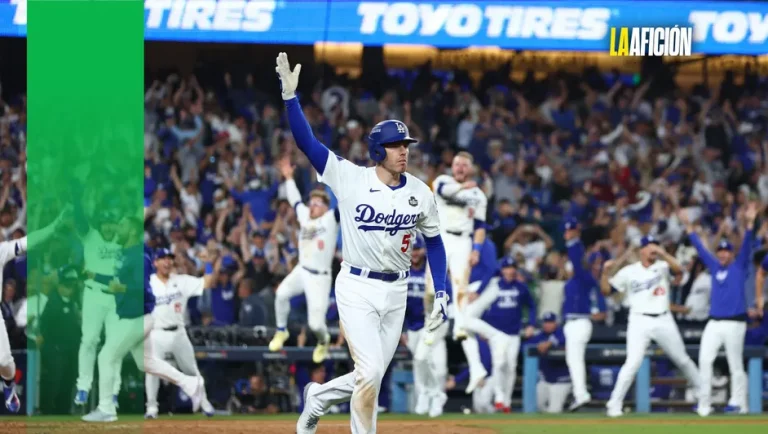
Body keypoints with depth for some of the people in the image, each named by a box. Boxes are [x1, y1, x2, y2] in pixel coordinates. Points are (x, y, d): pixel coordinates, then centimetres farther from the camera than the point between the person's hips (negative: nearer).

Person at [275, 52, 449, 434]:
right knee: (370, 372, -15)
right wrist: (290, 96, -28)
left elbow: (433, 242, 12)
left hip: (396, 292, 4)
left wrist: (441, 293, 5)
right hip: (356, 288, -4)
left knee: (371, 377, 9)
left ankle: (318, 397, 38)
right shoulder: (350, 179, -10)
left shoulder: (420, 194, 0)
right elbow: (306, 142, -16)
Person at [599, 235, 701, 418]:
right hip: (640, 321, -2)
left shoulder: (662, 266, 3)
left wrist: (663, 254, -30)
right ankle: (614, 404, -12)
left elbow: (678, 270, -18)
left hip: (664, 320, 2)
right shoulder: (628, 272, 1)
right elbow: (606, 290, -1)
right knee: (633, 363, -17)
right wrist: (606, 272, -18)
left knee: (683, 360, 15)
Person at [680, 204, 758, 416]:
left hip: (734, 324, -4)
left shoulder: (740, 267, 4)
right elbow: (700, 248, 17)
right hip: (714, 323, 4)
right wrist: (688, 227, 14)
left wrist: (750, 224, -20)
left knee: (736, 365, -1)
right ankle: (704, 403, -4)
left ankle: (738, 402, 6)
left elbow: (746, 247, -7)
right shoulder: (714, 267, 16)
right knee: (704, 360, -6)